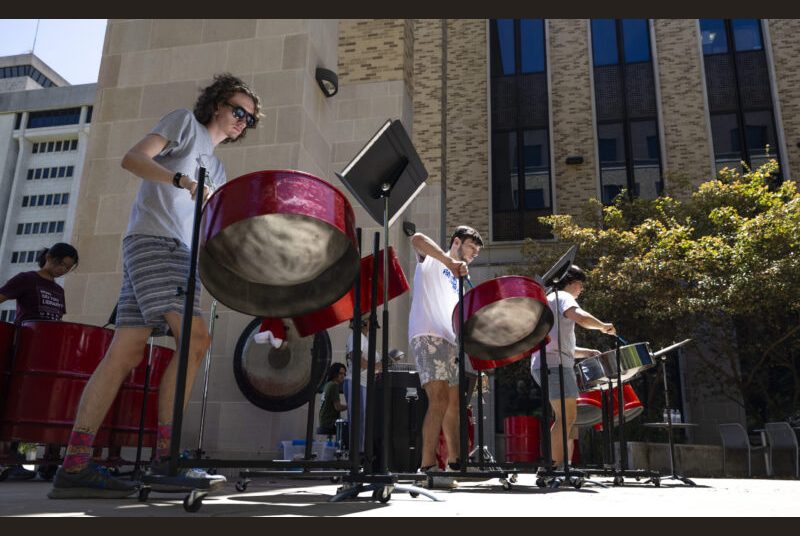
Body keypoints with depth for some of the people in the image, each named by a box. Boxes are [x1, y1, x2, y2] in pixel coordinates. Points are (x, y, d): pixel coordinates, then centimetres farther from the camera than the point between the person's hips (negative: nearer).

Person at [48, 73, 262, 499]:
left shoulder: (217, 169, 28)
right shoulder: (184, 122, 8)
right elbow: (133, 158, -6)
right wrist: (184, 181, -21)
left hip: (180, 253, 8)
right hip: (152, 240, -8)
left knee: (126, 354, -1)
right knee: (195, 339, -20)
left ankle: (74, 466, -2)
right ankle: (165, 461, -17)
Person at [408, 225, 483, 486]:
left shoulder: (457, 280, 28)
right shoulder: (431, 260, 6)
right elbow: (417, 239, -17)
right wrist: (449, 262, -25)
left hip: (452, 341, 9)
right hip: (427, 336, -9)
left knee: (455, 402, 11)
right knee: (439, 399, -19)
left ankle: (454, 461, 22)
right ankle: (427, 467, -18)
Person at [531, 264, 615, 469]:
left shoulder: (550, 300, 29)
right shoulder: (562, 297, -1)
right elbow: (582, 318, -23)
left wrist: (585, 352, 22)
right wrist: (604, 326, -5)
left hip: (547, 364, 10)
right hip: (555, 364, -10)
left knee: (568, 417, 10)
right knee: (567, 416, -14)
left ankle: (563, 467, 9)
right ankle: (557, 467, -17)